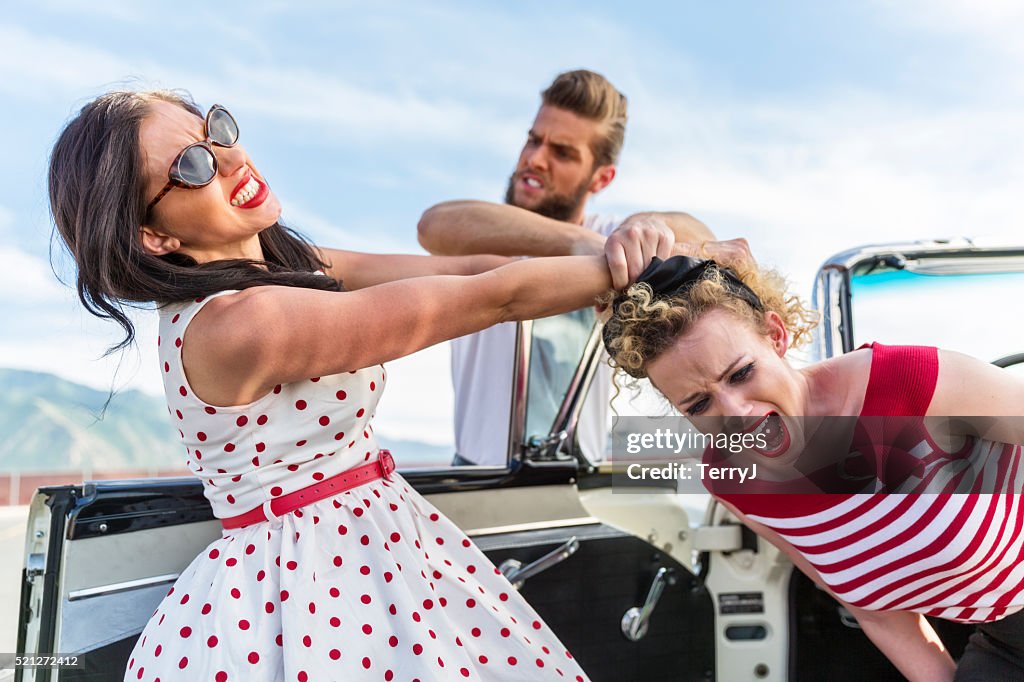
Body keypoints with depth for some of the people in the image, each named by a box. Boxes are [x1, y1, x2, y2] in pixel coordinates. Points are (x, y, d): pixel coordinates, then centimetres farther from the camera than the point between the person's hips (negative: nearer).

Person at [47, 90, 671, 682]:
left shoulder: (290, 266, 2)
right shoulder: (235, 325, -26)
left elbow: (468, 269, -4)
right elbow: (492, 295, -23)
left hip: (374, 545, 9)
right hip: (307, 590, -8)